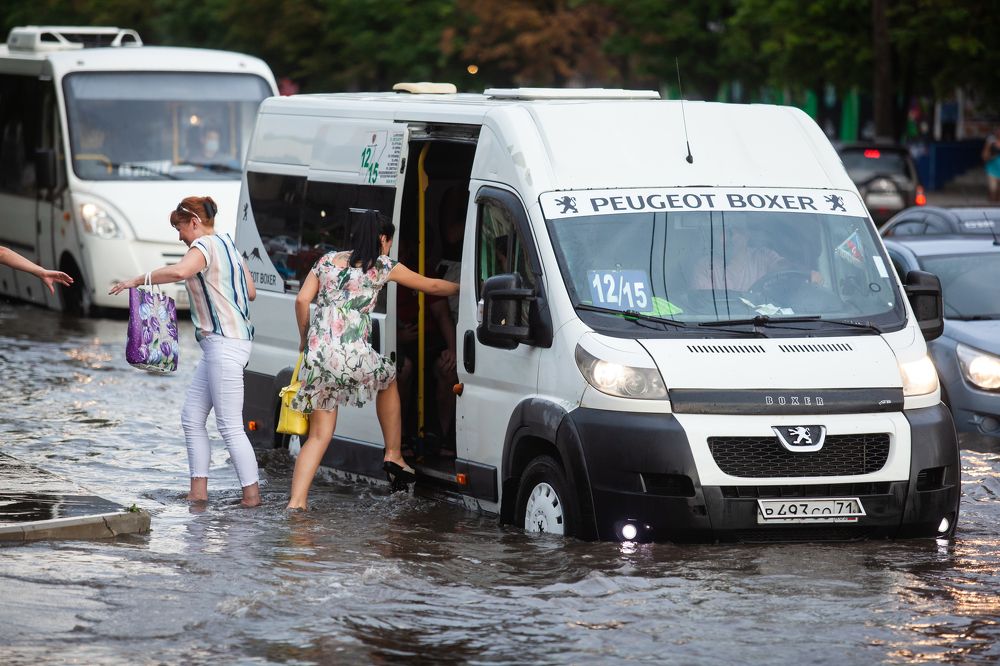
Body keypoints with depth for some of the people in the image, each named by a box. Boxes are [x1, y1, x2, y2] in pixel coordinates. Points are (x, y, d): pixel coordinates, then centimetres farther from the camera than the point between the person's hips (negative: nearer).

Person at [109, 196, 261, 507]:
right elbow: (251, 292, 21)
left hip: (225, 343, -11)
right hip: (217, 345, 11)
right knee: (192, 417, 12)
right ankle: (199, 490, 13)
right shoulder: (228, 244, 16)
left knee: (230, 426, -7)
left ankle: (252, 493, -5)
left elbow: (179, 271, -36)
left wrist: (137, 280, -27)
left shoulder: (205, 246, -13)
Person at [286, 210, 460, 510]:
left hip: (318, 355, 3)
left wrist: (305, 339, 19)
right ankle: (394, 456, 35)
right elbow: (431, 286, 17)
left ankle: (296, 502, -3)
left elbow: (302, 300, 6)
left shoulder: (327, 260, 14)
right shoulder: (383, 267, 6)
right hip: (354, 356, -3)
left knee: (319, 435, 9)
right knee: (388, 381, 32)